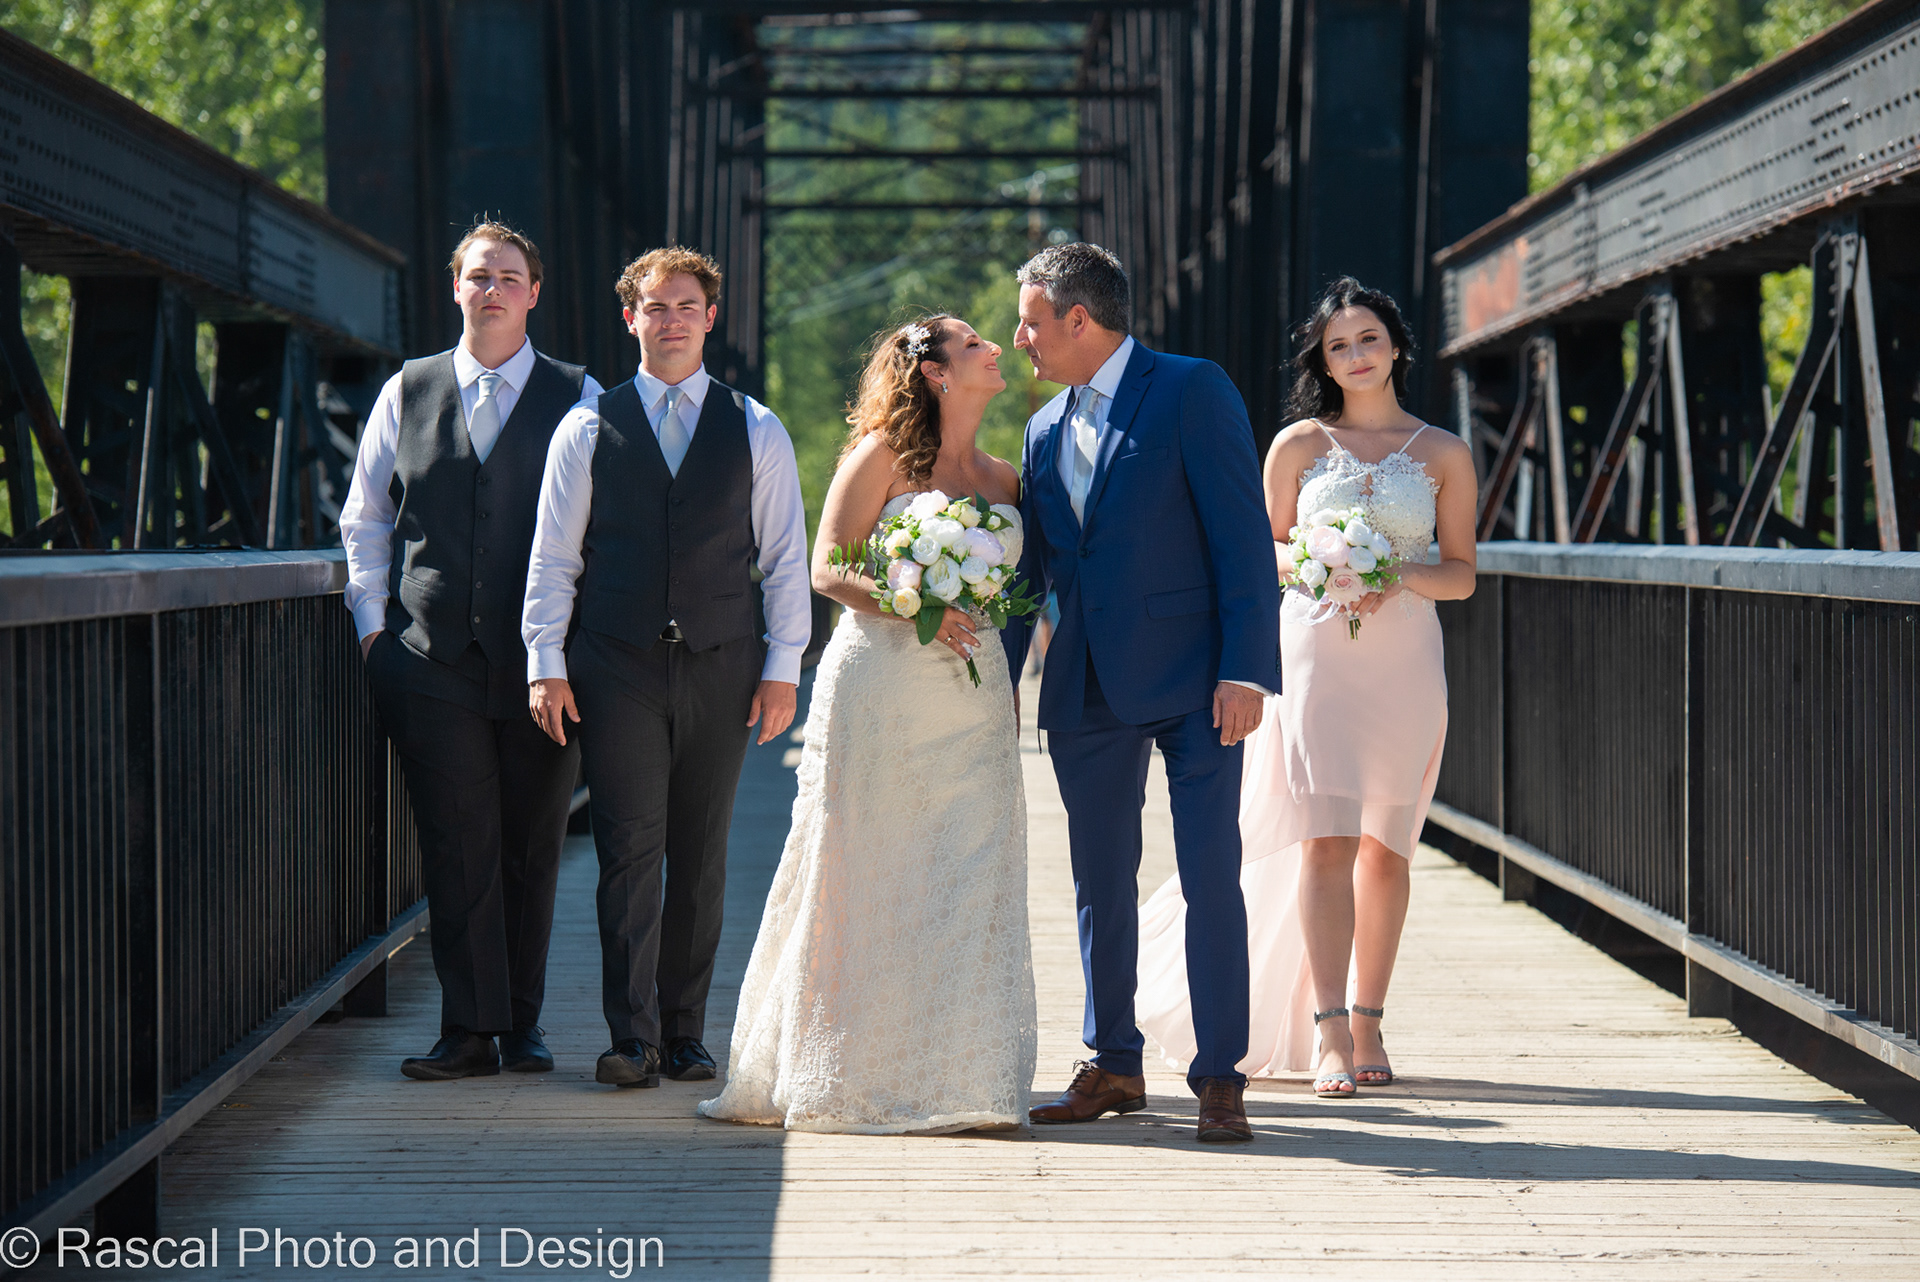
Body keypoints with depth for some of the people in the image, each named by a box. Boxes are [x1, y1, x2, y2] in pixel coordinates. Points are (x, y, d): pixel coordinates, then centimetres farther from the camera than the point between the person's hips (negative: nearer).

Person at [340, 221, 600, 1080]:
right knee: (457, 848, -4)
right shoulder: (406, 394, 11)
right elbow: (364, 520, 16)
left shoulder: (580, 399, 6)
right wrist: (371, 623, 6)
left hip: (544, 662, 0)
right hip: (432, 657, 0)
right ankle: (470, 1031, -2)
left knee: (531, 847, 5)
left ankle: (522, 1024, 16)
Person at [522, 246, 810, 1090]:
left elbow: (785, 556, 10)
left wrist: (783, 667, 2)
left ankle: (685, 1032, 12)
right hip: (616, 665, -1)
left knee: (700, 858, 5)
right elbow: (552, 556, 7)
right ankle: (633, 1037, -7)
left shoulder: (756, 430, 10)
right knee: (630, 849, -7)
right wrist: (545, 663, -1)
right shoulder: (589, 427, 7)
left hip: (720, 667, 1)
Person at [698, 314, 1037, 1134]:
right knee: (862, 881, -2)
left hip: (973, 702, 5)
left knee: (967, 882, -1)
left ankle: (958, 1078, 4)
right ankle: (847, 1077, 6)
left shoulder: (1003, 480, 15)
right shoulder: (881, 456, 0)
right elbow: (827, 570, -4)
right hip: (879, 689, -4)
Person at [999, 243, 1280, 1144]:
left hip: (1190, 683, -6)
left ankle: (1219, 1077, 0)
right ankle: (1114, 1067, 20)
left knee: (1212, 881, -5)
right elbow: (1031, 568, 21)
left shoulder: (1193, 392, -6)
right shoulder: (1045, 429, 15)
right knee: (1100, 884, 10)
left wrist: (1245, 670, -18)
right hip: (1086, 690, 6)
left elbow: (1243, 536, -11)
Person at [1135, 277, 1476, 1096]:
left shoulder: (1443, 454, 9)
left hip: (1404, 660, 2)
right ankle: (1329, 1035, -14)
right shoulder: (1299, 444, 8)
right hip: (1314, 652, -1)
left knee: (1385, 847, 4)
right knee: (1326, 841, -11)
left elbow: (1461, 574, 8)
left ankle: (1367, 1025, 15)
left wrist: (1401, 577, -11)